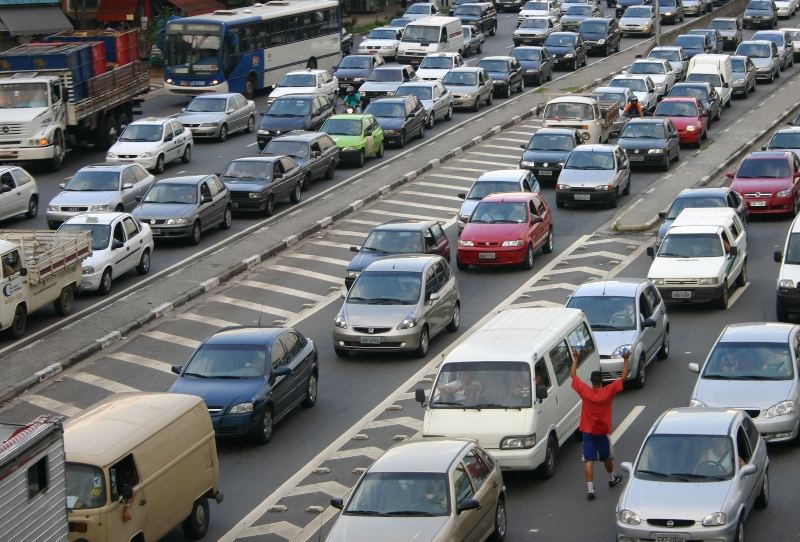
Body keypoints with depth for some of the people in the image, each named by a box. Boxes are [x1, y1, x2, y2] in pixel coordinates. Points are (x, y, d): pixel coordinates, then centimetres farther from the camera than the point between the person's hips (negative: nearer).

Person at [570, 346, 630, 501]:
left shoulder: (585, 391, -14)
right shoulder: (608, 392, -15)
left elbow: (573, 375, -1)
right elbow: (623, 377, -7)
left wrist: (575, 359, 8)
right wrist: (626, 360, 1)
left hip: (588, 431, -1)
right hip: (603, 432, 1)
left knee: (588, 460, -3)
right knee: (607, 457, 22)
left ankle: (590, 489, -11)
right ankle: (612, 479, 46)